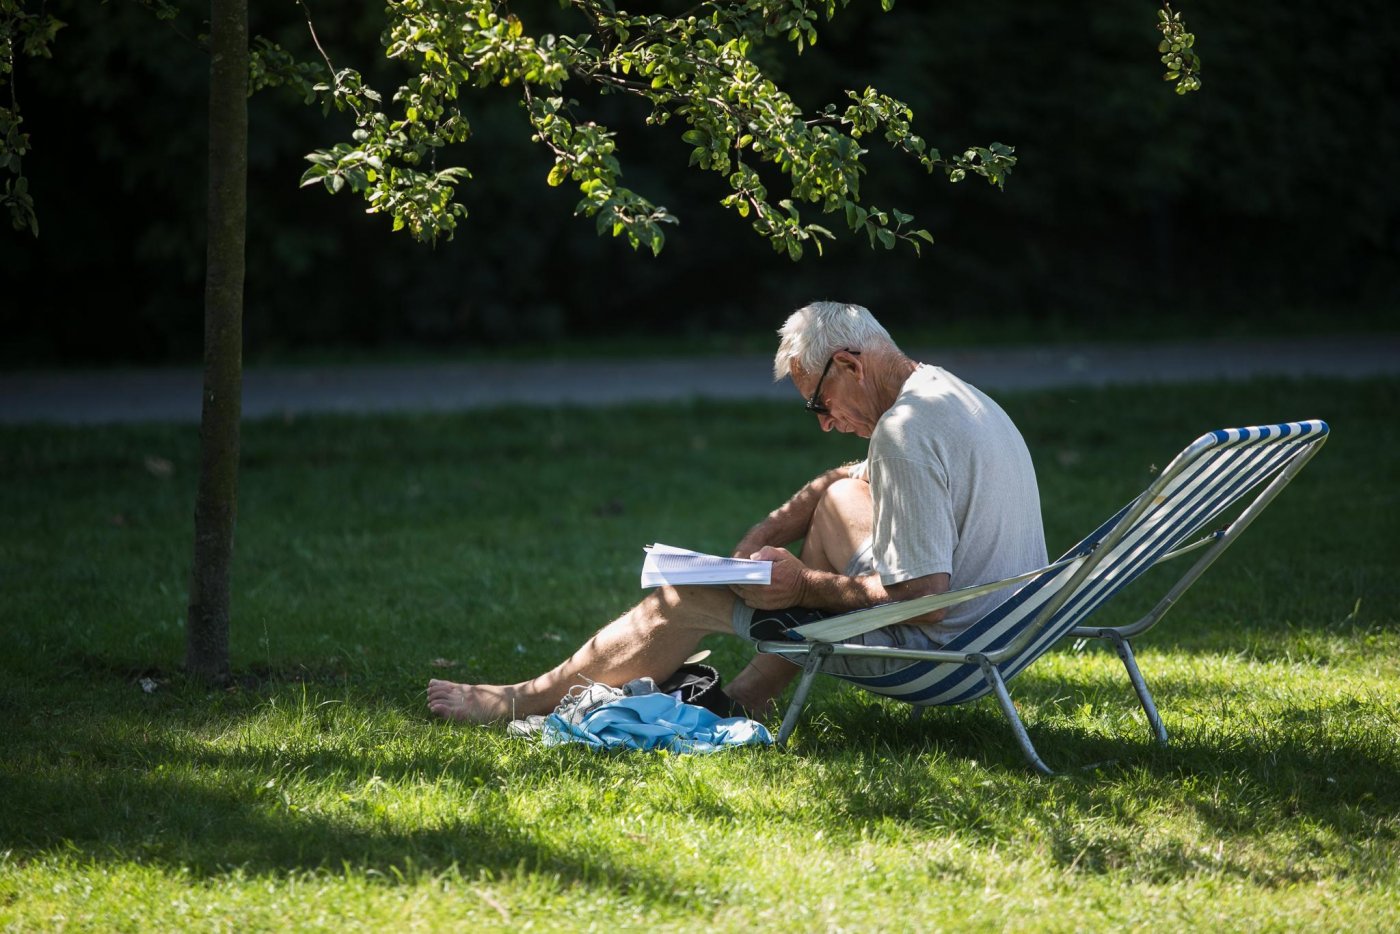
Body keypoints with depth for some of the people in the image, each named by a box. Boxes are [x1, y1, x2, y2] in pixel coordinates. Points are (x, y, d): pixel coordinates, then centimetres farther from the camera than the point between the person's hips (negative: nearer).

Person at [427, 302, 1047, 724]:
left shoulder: (904, 432, -22)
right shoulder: (950, 394, 10)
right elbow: (875, 476, 27)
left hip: (940, 649, -10)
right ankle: (754, 688, 22)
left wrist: (805, 584, -14)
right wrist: (770, 531, 12)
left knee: (688, 598, -1)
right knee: (841, 493, 26)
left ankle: (525, 702, 14)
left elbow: (923, 598, -26)